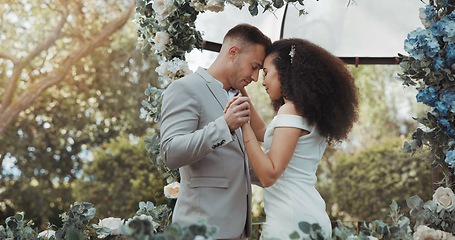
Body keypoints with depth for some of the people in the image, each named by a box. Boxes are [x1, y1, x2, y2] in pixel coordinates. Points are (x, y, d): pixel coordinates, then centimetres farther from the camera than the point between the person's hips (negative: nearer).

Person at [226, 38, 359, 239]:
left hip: (291, 221, -9)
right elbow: (264, 134, 26)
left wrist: (243, 124, -21)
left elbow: (268, 175, -20)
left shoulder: (291, 110, -13)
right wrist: (242, 94, 24)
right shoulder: (310, 112, 13)